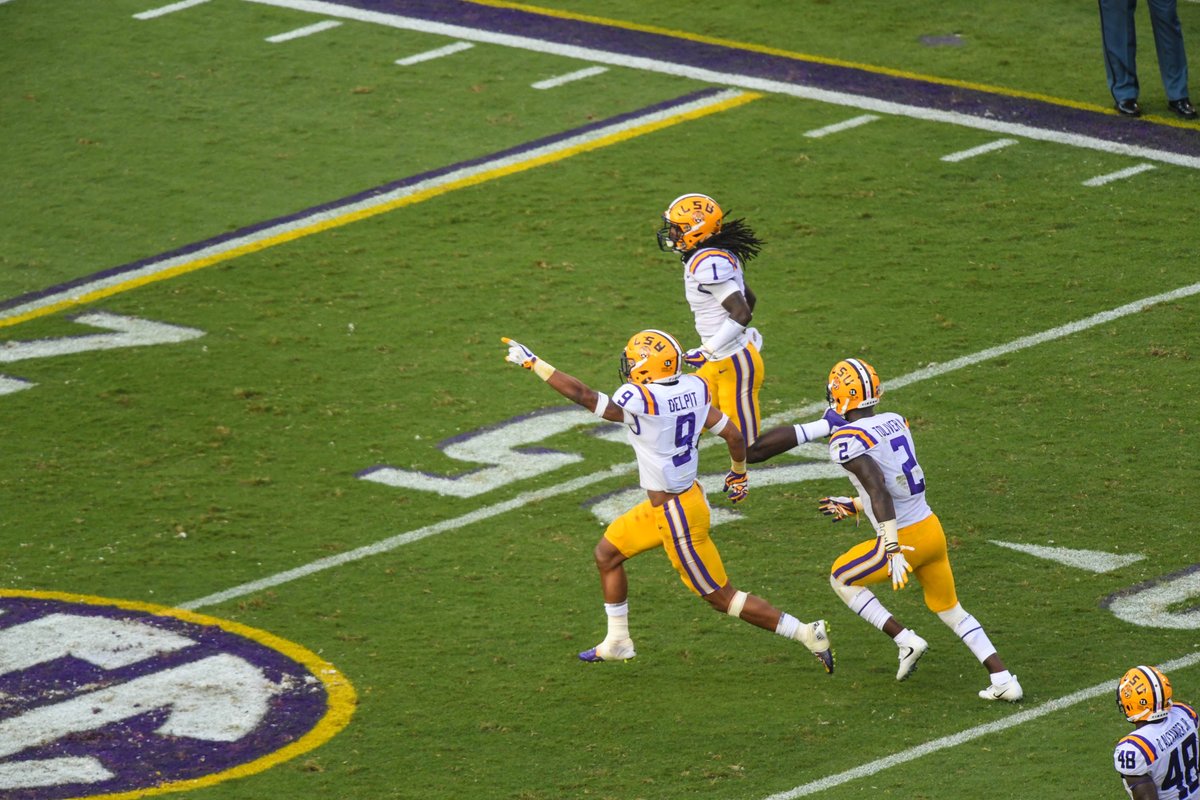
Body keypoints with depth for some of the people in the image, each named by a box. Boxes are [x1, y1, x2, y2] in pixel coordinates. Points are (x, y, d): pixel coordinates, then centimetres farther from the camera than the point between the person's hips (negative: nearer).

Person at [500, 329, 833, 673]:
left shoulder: (642, 403, -27)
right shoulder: (692, 390, -6)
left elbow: (582, 395, -22)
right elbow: (733, 435, 1)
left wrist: (531, 362, -13)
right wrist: (739, 474, 21)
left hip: (677, 515, -9)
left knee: (721, 597, 2)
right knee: (607, 554, 20)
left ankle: (807, 634, 6)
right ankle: (617, 643, 32)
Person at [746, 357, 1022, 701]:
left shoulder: (846, 441, -15)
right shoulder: (896, 422, 9)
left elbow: (879, 489, -27)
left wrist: (892, 549, -31)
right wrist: (855, 507, 31)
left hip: (904, 538, -7)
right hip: (932, 529, 7)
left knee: (842, 579, 19)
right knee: (948, 608, 22)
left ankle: (905, 640, 10)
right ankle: (1004, 680, 12)